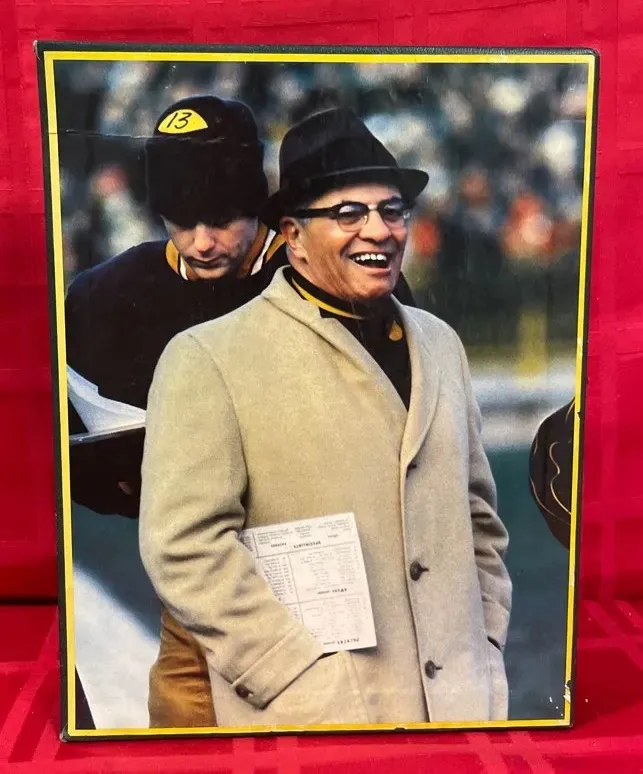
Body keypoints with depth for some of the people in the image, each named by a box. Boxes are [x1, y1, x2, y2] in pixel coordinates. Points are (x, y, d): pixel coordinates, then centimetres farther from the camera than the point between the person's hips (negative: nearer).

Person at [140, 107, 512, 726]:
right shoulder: (209, 358, -11)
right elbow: (185, 544, -16)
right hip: (317, 710, -5)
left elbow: (477, 510, 12)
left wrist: (487, 645, 7)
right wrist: (303, 680, -17)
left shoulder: (439, 342, 6)